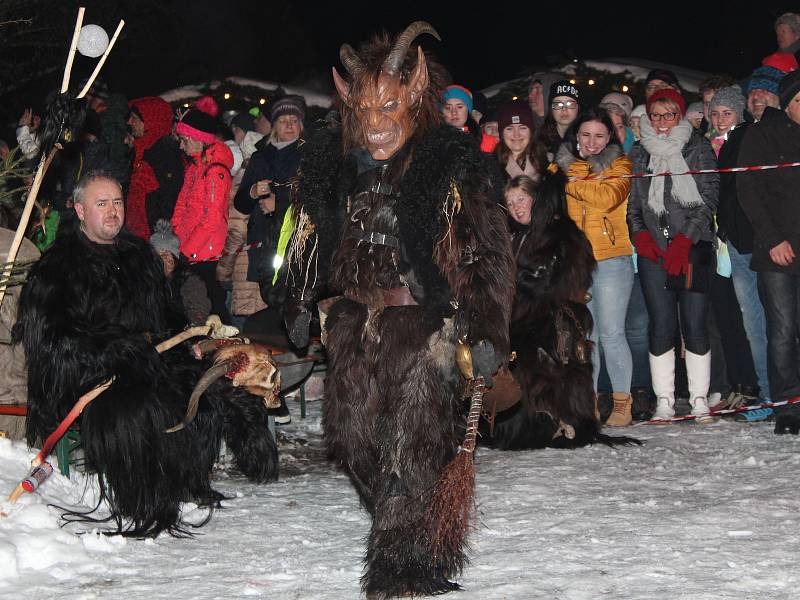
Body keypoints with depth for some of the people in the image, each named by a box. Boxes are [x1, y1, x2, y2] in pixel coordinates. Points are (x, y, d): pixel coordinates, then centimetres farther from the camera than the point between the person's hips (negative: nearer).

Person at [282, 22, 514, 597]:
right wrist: (301, 304, 20)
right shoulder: (331, 160, 3)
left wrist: (486, 332, -18)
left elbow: (485, 251, -13)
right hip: (354, 319, 6)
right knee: (352, 433, 14)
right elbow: (310, 235, 16)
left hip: (424, 323, -6)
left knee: (417, 447, -5)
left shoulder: (455, 163, -13)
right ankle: (397, 527, 38)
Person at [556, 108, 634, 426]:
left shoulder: (618, 164, 5)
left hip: (611, 259, -4)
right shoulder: (564, 165, 15)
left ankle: (621, 402, 0)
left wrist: (573, 184, -7)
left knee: (611, 334, -7)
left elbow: (609, 196, -14)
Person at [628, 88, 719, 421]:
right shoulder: (639, 153, 14)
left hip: (693, 246, -2)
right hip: (652, 250, 2)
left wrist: (686, 238, -9)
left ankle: (699, 399, 3)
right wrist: (639, 233, 1)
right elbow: (632, 201, 18)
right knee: (661, 325, -4)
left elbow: (710, 196, 0)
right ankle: (664, 400, 2)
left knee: (694, 325, -6)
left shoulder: (698, 148, 5)